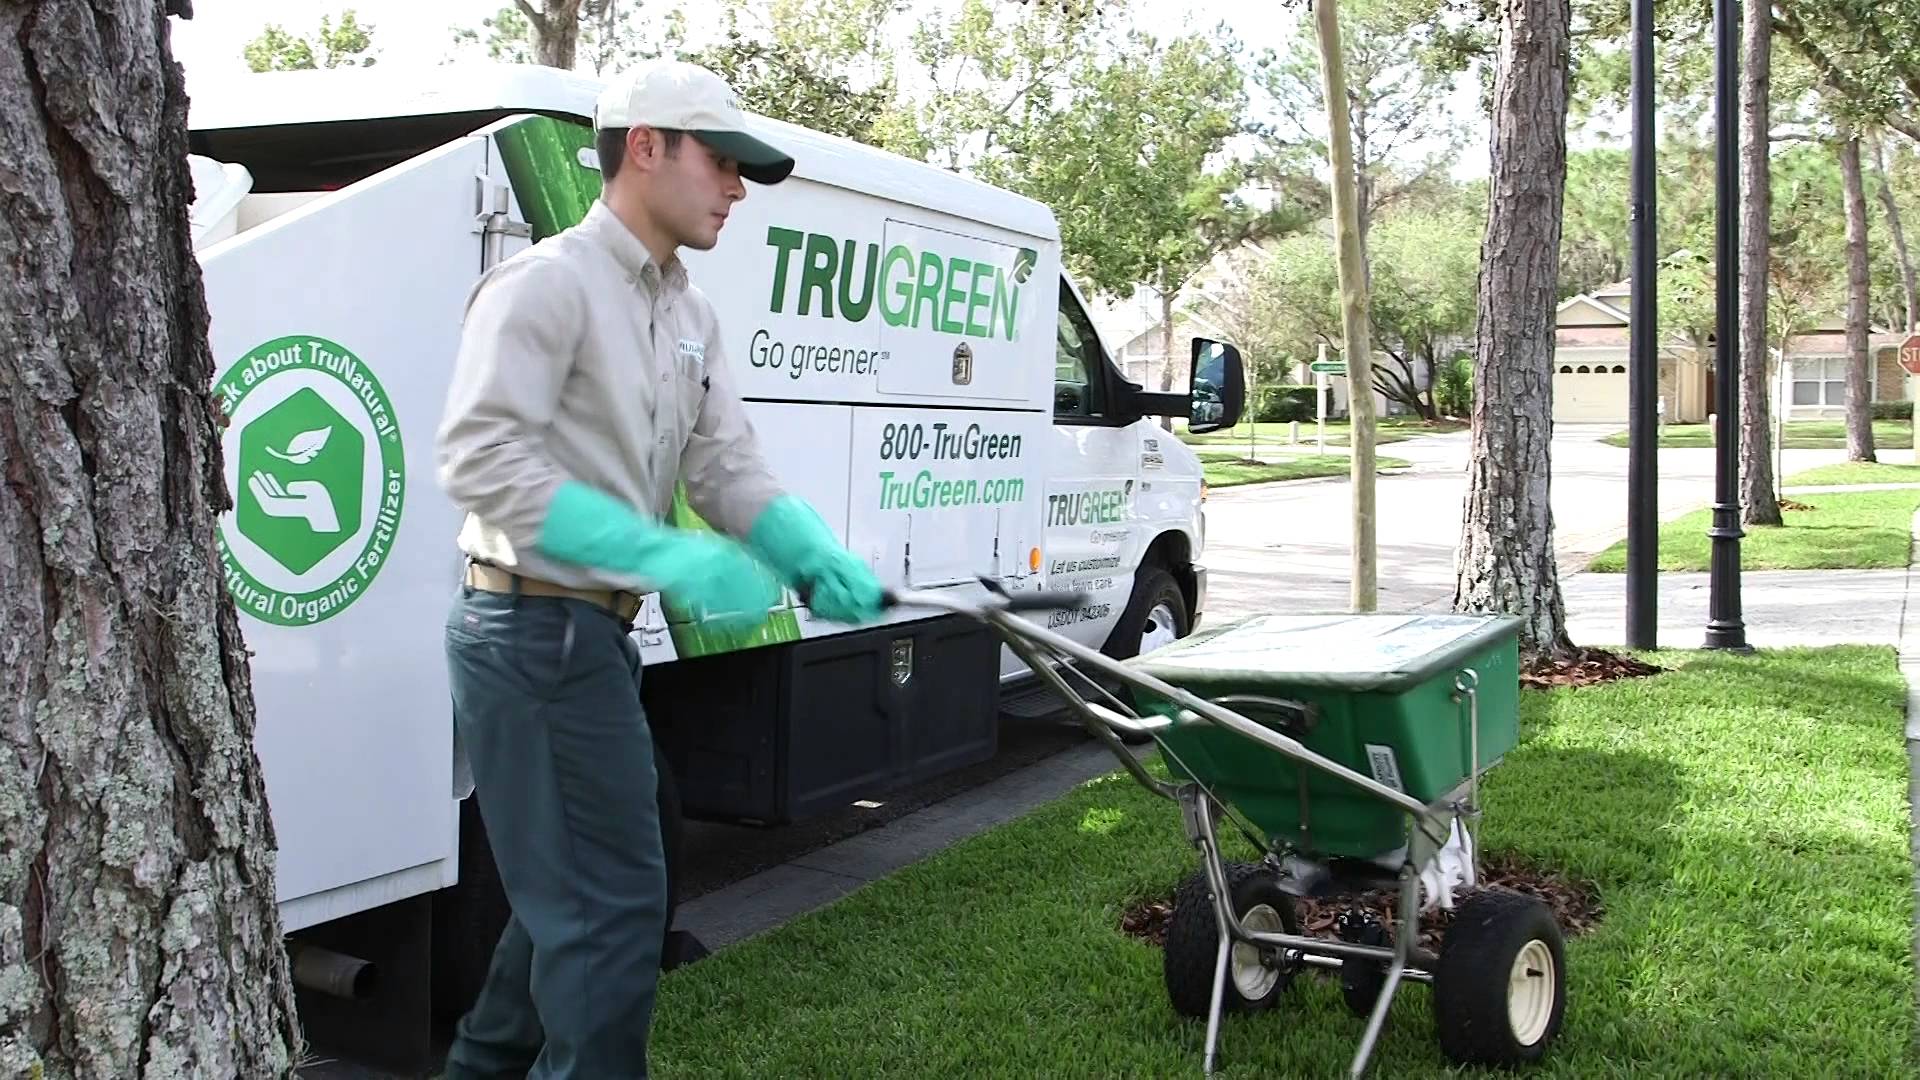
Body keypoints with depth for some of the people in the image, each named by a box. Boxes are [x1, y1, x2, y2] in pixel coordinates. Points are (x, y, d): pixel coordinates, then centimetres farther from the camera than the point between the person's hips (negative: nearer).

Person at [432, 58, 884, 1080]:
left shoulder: (690, 315, 15)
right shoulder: (547, 282, -13)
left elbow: (729, 467, 7)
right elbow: (479, 457, -23)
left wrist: (823, 561, -12)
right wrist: (671, 556, -30)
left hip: (594, 631, 10)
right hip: (535, 630, -10)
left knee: (572, 890, 21)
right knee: (614, 900, -5)